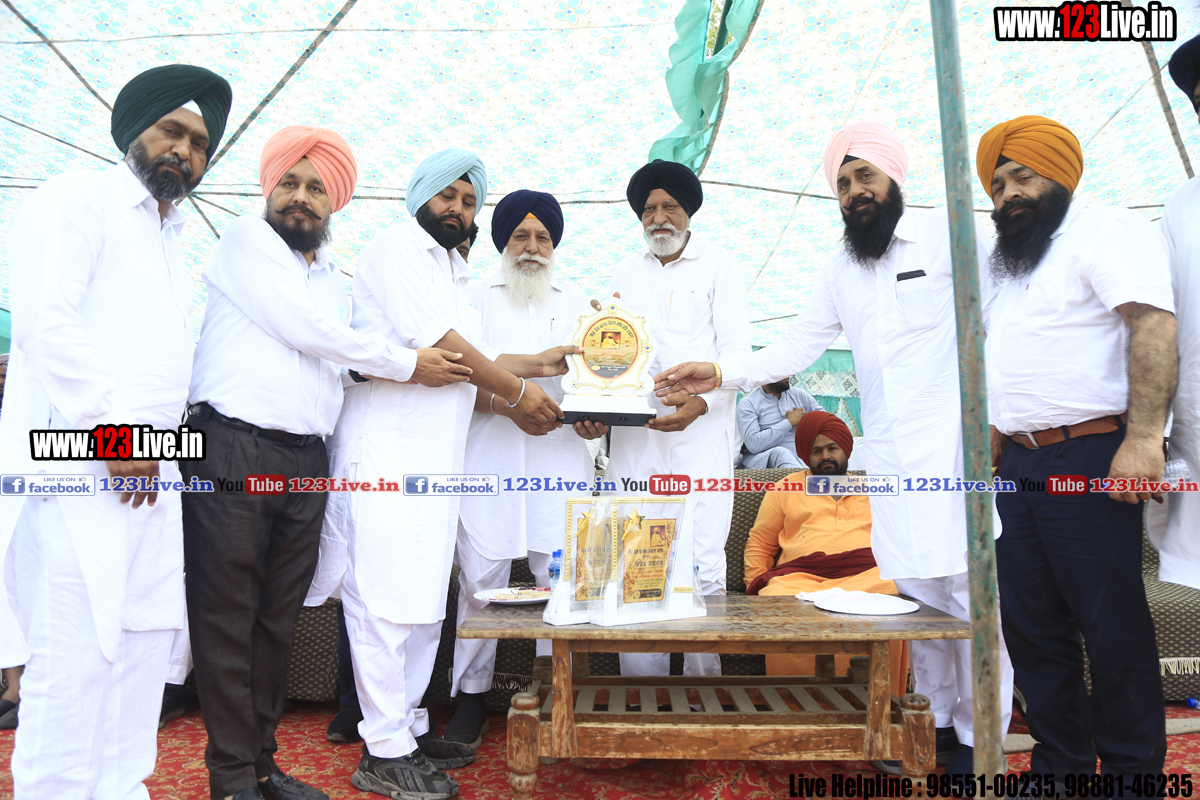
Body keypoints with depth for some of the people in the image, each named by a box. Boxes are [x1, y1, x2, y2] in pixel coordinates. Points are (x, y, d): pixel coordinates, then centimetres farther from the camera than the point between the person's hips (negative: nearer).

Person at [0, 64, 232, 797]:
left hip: (149, 473, 8)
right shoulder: (78, 198, -1)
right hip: (79, 465, -8)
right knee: (76, 651, -6)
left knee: (145, 640, 10)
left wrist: (163, 432, 11)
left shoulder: (172, 237, 22)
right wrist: (117, 427, -17)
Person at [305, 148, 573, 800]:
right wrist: (516, 391, -6)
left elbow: (477, 360, 21)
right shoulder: (395, 247, -1)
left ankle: (408, 725, 22)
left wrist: (540, 363, 10)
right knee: (386, 595, -6)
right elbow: (438, 343, -12)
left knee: (424, 597, 11)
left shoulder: (455, 276, 26)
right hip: (386, 447, -9)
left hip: (436, 455, 9)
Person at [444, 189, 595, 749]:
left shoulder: (575, 306, 22)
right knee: (479, 579, -1)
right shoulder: (474, 298, 14)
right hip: (488, 459, -1)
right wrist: (502, 401, -15)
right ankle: (471, 695, 13)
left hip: (560, 459, 2)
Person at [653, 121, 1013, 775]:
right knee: (918, 590, 7)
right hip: (890, 452, 5)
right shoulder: (839, 269, 16)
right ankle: (939, 725, 21)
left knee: (971, 591, -4)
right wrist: (720, 374, 3)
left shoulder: (950, 234, 2)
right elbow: (798, 347, 14)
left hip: (956, 440, -4)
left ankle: (979, 744, 9)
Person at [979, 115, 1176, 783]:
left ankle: (1132, 770, 14)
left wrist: (1144, 437, -26)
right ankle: (1060, 766, 23)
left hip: (1087, 461, -8)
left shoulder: (1105, 230, -2)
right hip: (1018, 466, 8)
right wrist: (993, 453, 18)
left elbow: (1153, 325, -16)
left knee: (1113, 626, -1)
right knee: (1031, 626, 11)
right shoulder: (1012, 269, 22)